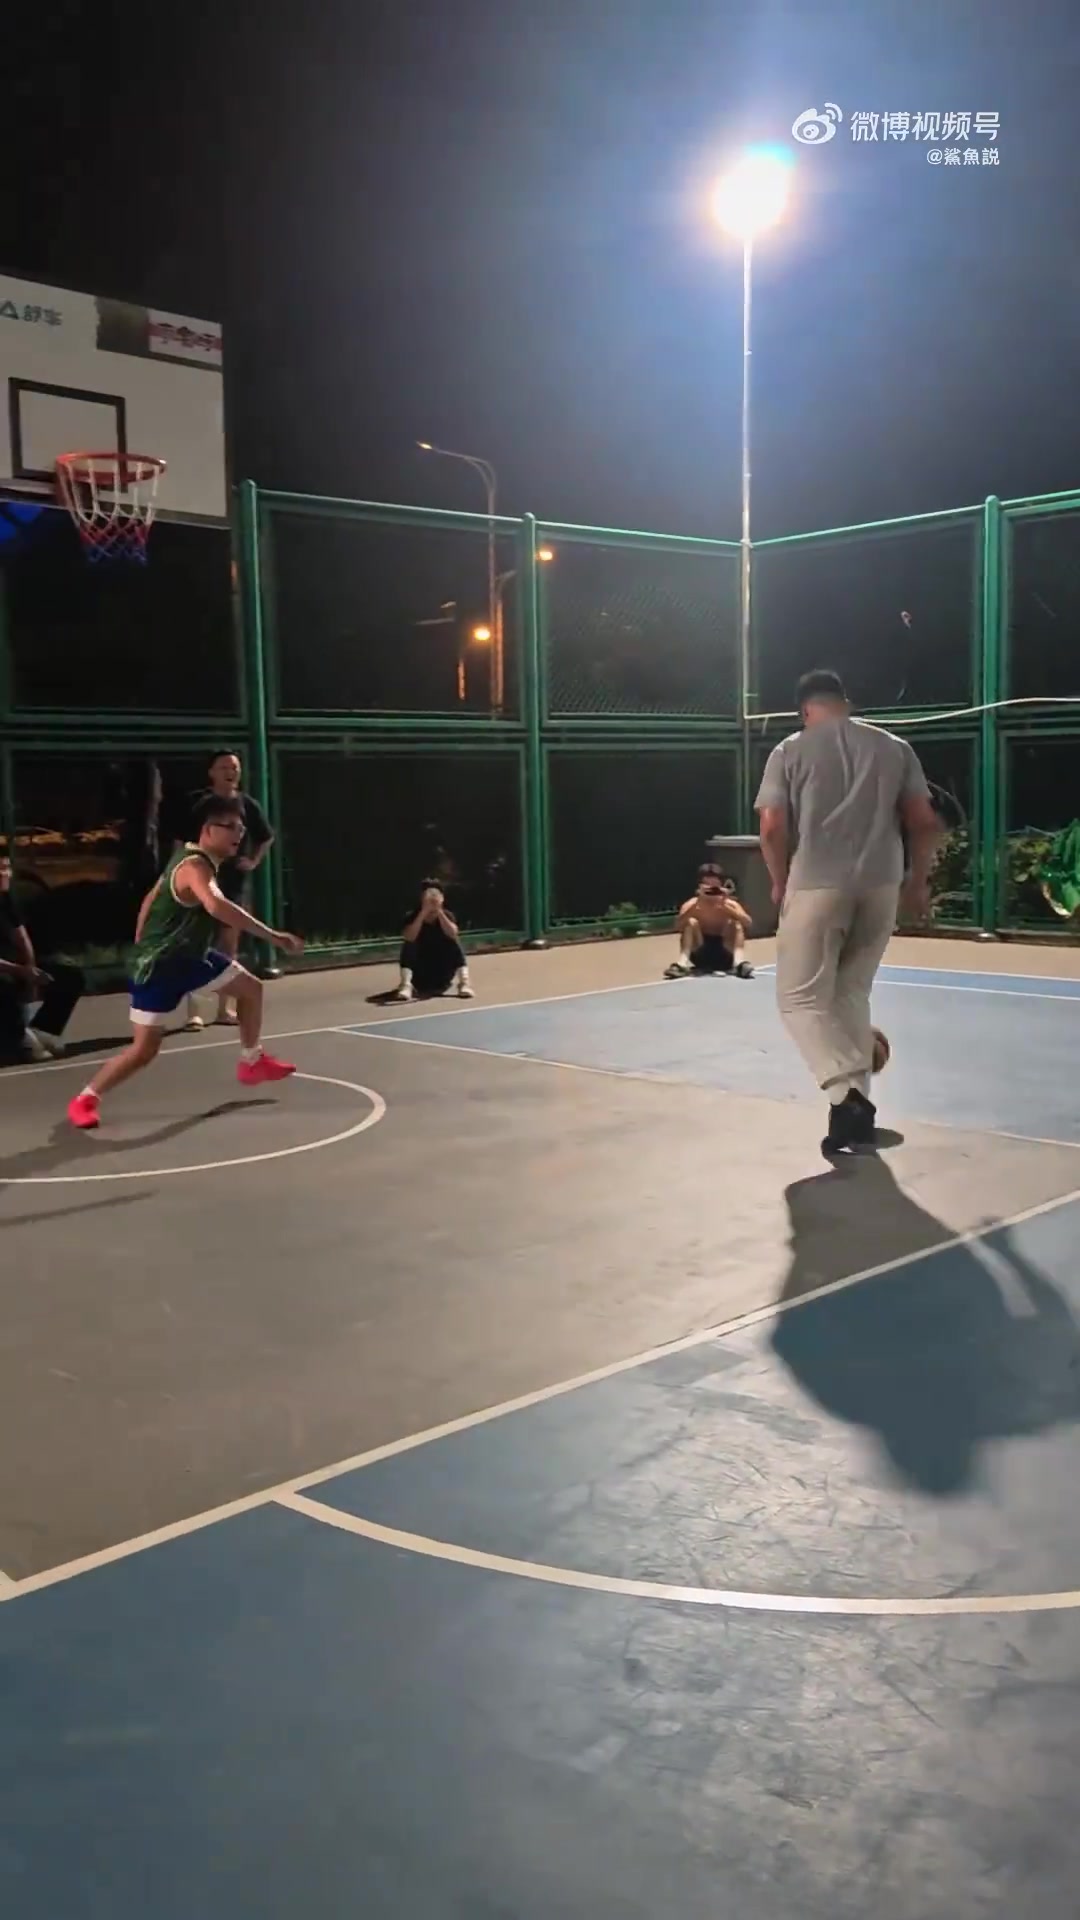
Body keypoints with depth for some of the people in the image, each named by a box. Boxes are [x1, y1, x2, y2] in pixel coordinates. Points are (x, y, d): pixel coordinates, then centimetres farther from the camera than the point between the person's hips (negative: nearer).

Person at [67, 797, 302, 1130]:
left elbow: (152, 898, 15)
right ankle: (85, 1099, 12)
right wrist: (273, 936, -51)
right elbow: (216, 906, -51)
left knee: (251, 988, 16)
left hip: (190, 955, 10)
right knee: (144, 1049, -7)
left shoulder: (195, 861, 4)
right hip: (159, 966, -10)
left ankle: (251, 1063, 31)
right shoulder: (195, 867, -29)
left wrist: (142, 946, 22)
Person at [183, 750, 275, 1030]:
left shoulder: (248, 804, 4)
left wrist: (254, 861, 8)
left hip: (236, 881, 4)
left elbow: (267, 837, 19)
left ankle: (226, 1008, 18)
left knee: (230, 944, 9)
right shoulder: (198, 804, -6)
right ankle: (194, 1012, -5)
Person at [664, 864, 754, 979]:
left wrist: (726, 906, -36)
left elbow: (747, 923, -26)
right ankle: (681, 963, -36)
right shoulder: (692, 905, -10)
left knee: (736, 924, -20)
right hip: (700, 956, 0)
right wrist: (696, 905, -38)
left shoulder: (730, 904, -8)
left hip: (724, 956, 1)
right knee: (691, 922, -22)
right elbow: (678, 927, -28)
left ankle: (739, 962, -40)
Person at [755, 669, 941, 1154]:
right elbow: (924, 823, 8)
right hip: (880, 887, 4)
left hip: (817, 886, -4)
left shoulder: (790, 751, 3)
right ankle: (856, 1103, 15)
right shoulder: (895, 748, 11)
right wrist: (918, 881, 20)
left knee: (801, 996, 2)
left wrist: (781, 882, 11)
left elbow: (772, 828, -4)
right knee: (852, 993, 17)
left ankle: (847, 1093, -19)